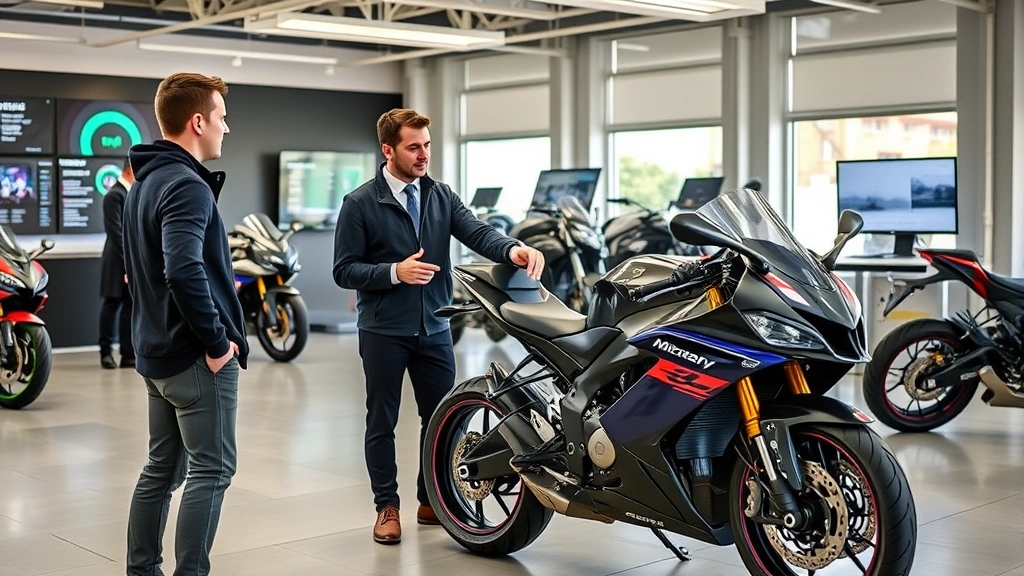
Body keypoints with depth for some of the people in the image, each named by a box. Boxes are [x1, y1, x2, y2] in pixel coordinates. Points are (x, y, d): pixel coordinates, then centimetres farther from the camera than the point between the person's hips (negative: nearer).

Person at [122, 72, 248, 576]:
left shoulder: (144, 183, 15)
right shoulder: (187, 185, -17)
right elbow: (184, 271, -30)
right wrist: (217, 341, -20)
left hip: (156, 353, 10)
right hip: (197, 358, -10)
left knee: (162, 468, 16)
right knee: (210, 471, -3)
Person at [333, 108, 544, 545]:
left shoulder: (441, 196, 5)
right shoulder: (360, 204, -6)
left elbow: (476, 232, -9)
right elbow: (344, 271, -7)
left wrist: (512, 249, -30)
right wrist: (395, 272, -22)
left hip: (434, 327, 4)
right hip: (383, 329, -3)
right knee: (382, 422, 6)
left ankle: (433, 501, 26)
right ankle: (387, 507, 20)